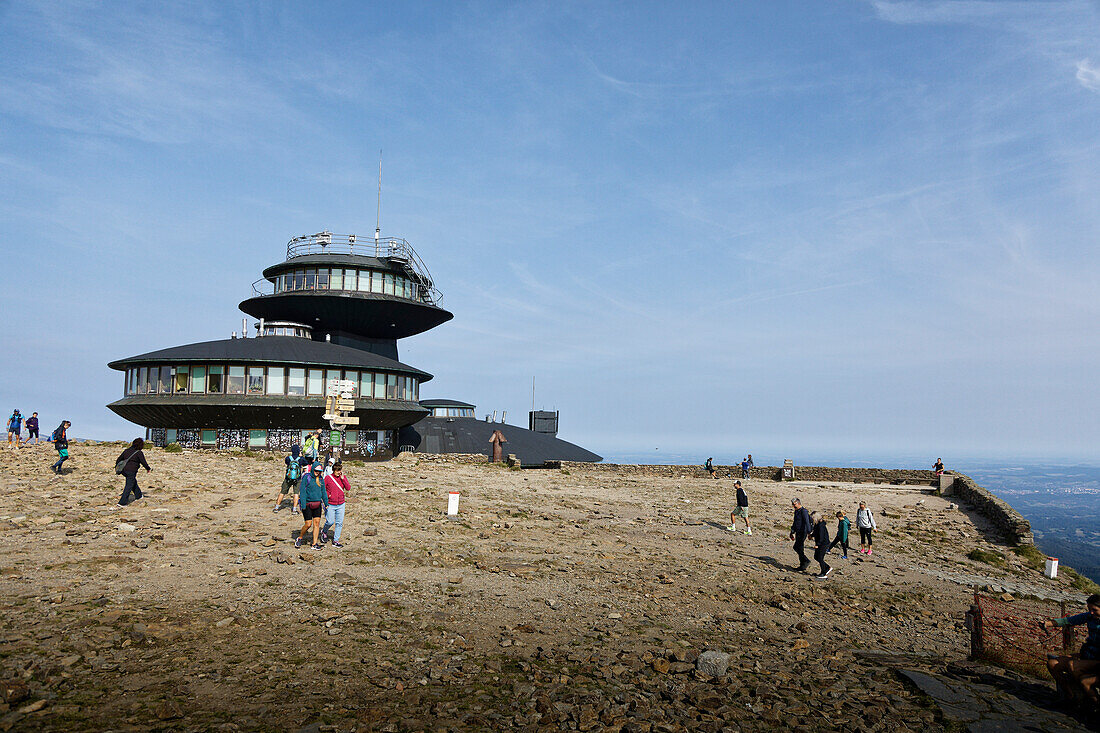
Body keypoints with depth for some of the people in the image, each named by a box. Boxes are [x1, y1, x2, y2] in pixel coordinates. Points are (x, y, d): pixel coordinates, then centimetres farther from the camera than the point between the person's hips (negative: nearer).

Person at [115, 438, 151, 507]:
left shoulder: (126, 450, 12)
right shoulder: (139, 453, -7)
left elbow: (118, 459, 18)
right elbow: (144, 462, -6)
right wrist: (148, 469, 12)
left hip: (124, 470, 8)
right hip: (131, 471, -8)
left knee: (134, 482, 27)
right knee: (129, 486, -5)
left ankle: (138, 496, 41)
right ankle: (121, 503, -12)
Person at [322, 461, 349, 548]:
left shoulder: (343, 477, 4)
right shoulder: (328, 478, -5)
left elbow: (348, 488, -5)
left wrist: (343, 478, -13)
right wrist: (328, 495, -12)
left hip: (341, 505, 3)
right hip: (330, 505, -3)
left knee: (339, 523, 2)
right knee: (330, 522, -3)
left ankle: (335, 541, 11)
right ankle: (324, 532, 30)